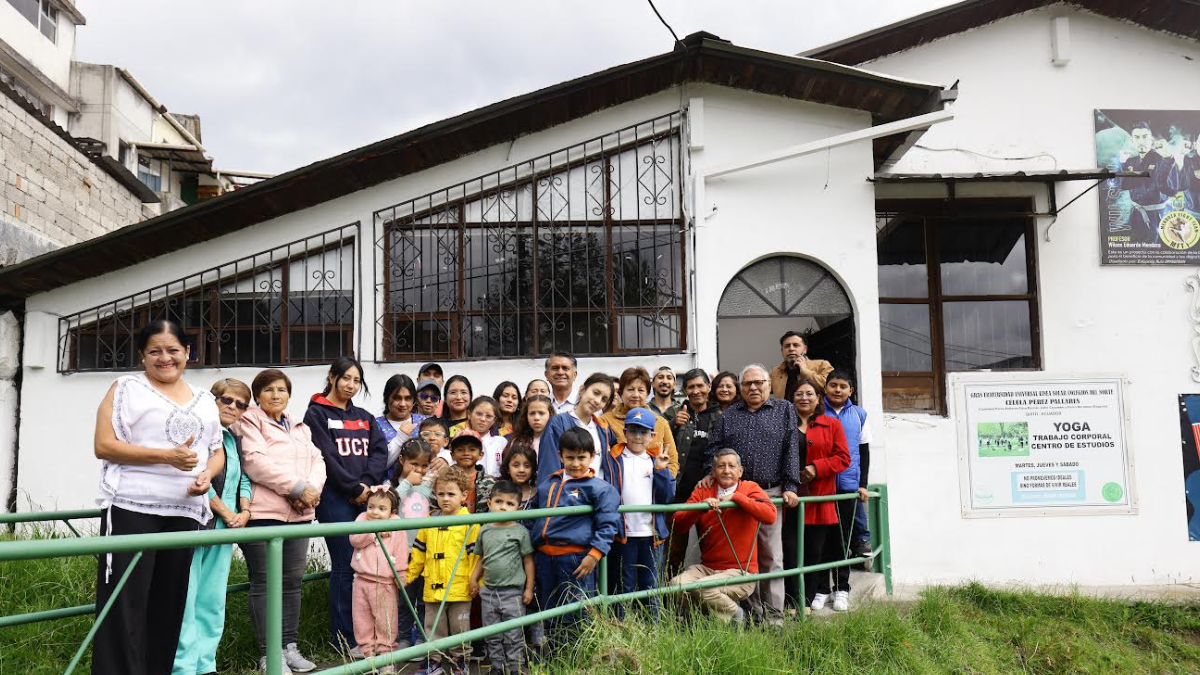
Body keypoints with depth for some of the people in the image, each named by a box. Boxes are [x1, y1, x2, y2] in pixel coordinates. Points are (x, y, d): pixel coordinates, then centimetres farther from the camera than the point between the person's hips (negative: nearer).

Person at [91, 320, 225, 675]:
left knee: (169, 604, 10)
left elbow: (218, 451, 21)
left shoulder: (205, 400, 17)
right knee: (124, 605, -7)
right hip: (131, 508, -5)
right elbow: (104, 446, -7)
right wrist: (168, 456, -17)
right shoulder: (126, 388, 2)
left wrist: (207, 475, -3)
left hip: (184, 512, 5)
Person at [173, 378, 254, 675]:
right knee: (186, 600, -6)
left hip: (223, 529, 7)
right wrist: (226, 512, -11)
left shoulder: (235, 441, 17)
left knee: (213, 601, 10)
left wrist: (244, 511, 0)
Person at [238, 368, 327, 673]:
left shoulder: (301, 427, 21)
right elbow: (256, 462, -14)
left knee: (292, 581, 9)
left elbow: (317, 460, 12)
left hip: (299, 514, 6)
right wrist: (297, 487, -16)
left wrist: (313, 489, -9)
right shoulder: (250, 423, 0)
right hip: (263, 513, -6)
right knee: (264, 583, -1)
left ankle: (289, 647, 18)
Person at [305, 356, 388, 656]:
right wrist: (356, 488, -11)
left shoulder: (364, 417, 20)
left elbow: (380, 451, 8)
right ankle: (344, 639, 2)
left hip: (367, 497, 5)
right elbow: (327, 457, -8)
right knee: (345, 566, -6)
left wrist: (368, 483, -9)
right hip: (336, 498, -5)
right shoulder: (317, 414, 3)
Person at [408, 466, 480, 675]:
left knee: (459, 628, 9)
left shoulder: (470, 524, -9)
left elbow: (476, 554, -10)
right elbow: (418, 553, 14)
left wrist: (475, 581, -14)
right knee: (433, 628, 13)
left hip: (459, 589, -4)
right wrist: (408, 575, 11)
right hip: (433, 588, 4)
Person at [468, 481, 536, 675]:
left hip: (512, 592, -4)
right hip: (489, 591, 4)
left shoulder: (520, 531, -5)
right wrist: (474, 579, 6)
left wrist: (529, 588, -4)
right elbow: (482, 559, 15)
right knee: (492, 636, 11)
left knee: (513, 636, 0)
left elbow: (528, 561, -2)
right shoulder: (485, 531, 5)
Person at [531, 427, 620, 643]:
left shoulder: (598, 488, -4)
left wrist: (595, 554, -16)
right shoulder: (547, 484, 14)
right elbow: (536, 517, 25)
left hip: (575, 558, -6)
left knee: (575, 617, -1)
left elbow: (608, 524, -7)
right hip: (544, 556, 6)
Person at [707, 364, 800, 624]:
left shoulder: (784, 411, 9)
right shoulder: (729, 415, 15)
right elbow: (714, 448, 14)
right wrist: (711, 474, -2)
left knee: (771, 557, -2)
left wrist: (790, 487, -4)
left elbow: (791, 451, 3)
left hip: (770, 493, -2)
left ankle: (773, 616, 5)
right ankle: (752, 612, 12)